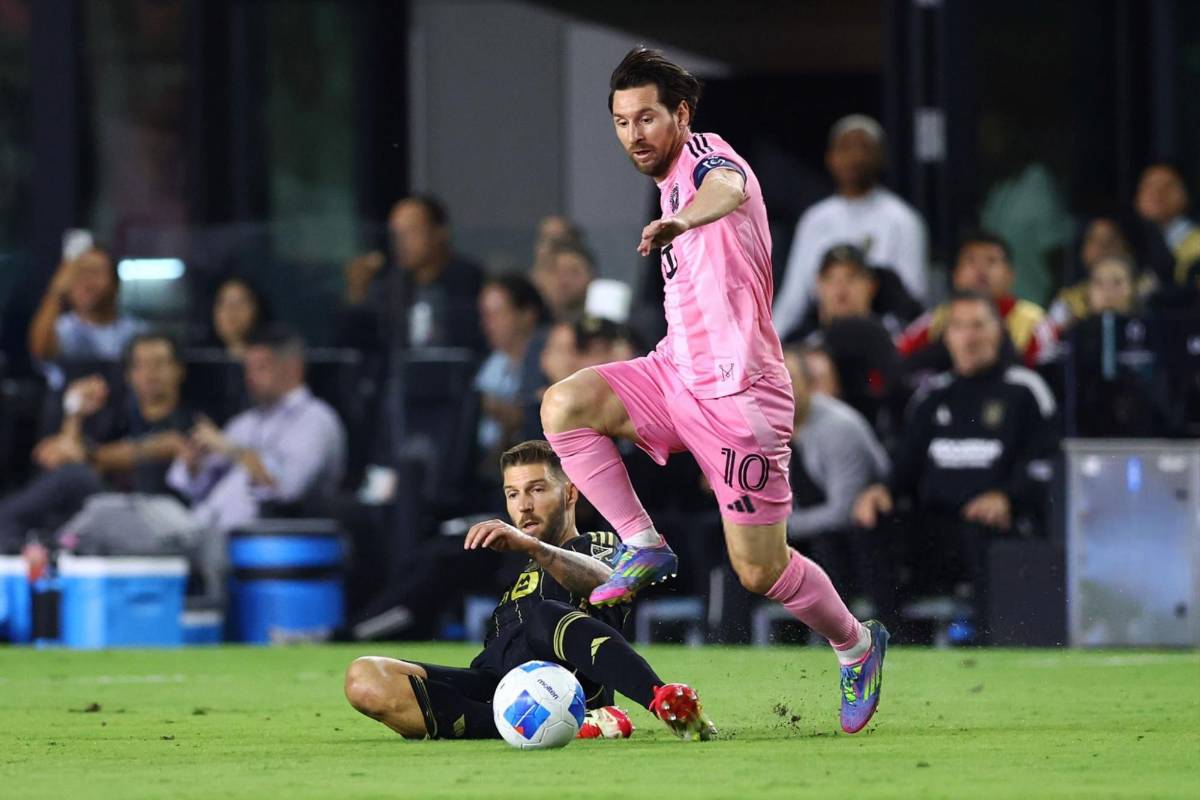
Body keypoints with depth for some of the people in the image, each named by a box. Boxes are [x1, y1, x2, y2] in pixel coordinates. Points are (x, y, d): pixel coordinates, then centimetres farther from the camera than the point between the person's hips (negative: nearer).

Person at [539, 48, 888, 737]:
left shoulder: (705, 155, -12)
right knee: (564, 406, -17)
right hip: (677, 372, 8)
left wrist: (684, 219, -61)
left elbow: (730, 186, -40)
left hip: (738, 395, -8)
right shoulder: (671, 179, 15)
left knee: (761, 570, -3)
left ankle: (857, 645, 24)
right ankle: (644, 547, -7)